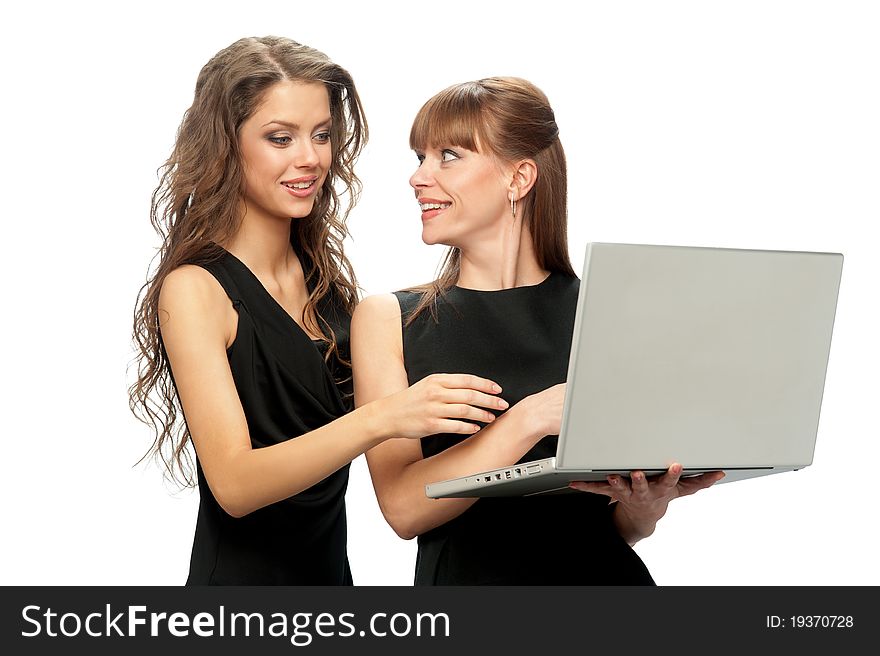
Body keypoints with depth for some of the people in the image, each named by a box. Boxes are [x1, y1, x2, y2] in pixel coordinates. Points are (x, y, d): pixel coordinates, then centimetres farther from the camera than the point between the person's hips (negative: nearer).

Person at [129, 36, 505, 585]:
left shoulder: (324, 274, 3)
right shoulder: (194, 289, -17)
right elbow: (234, 483, -26)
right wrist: (379, 419, -39)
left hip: (330, 565, 7)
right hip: (242, 573, -7)